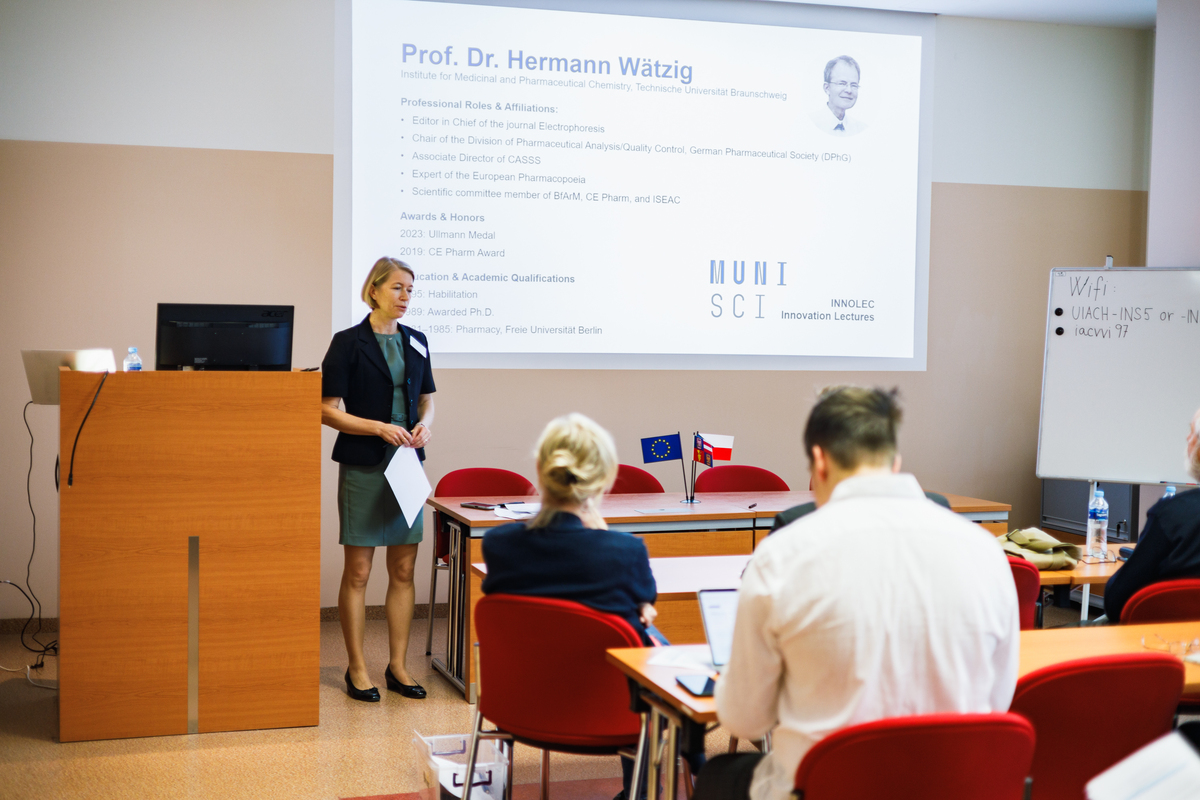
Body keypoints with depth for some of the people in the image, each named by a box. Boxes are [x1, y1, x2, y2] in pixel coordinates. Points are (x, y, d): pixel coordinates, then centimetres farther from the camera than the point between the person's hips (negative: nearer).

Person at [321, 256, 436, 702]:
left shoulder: (415, 342, 10)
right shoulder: (348, 343, -6)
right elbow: (327, 410, -8)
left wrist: (425, 423, -3)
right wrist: (379, 427, -18)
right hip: (363, 468, -5)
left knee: (403, 570, 7)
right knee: (358, 571, 1)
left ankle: (398, 666, 17)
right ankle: (357, 670, 11)